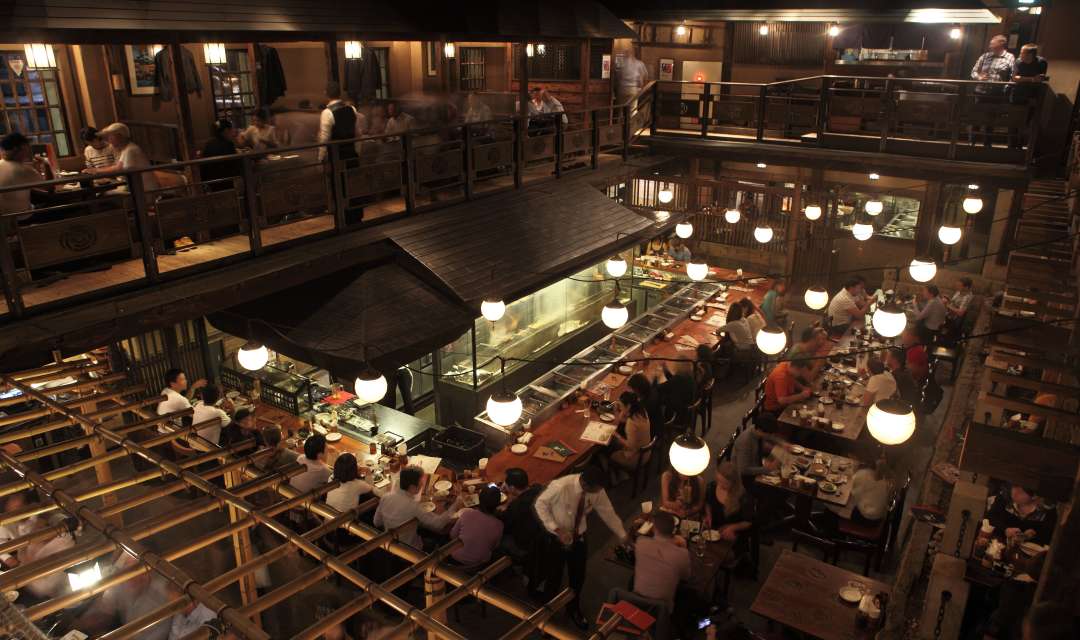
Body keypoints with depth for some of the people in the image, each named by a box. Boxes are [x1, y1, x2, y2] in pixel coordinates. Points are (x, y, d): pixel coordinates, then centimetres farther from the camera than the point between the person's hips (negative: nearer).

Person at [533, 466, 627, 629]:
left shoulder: (597, 491, -20)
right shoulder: (561, 486, -35)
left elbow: (609, 513, -6)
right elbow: (541, 504, -20)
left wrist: (624, 538, -3)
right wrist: (557, 529, -27)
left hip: (579, 538, 4)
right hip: (556, 538, -4)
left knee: (578, 577, 21)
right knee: (554, 578, 12)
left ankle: (574, 609, 52)